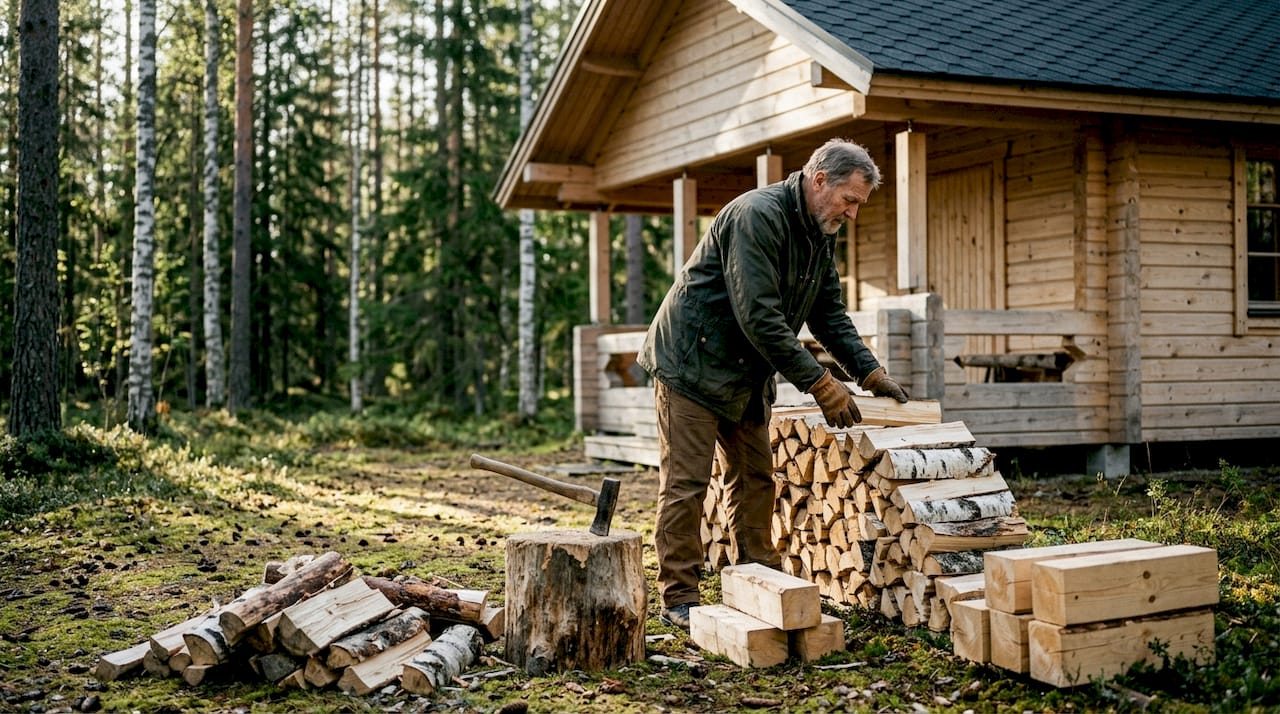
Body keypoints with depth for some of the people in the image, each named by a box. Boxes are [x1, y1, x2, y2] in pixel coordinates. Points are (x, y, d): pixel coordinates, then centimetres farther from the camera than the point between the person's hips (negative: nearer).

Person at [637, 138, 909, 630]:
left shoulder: (821, 233, 5)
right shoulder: (757, 216, -25)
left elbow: (829, 313, 10)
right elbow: (759, 317, -30)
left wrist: (871, 373, -3)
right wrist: (821, 386, -26)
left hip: (747, 372, 9)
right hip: (692, 362, -9)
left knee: (754, 478, 11)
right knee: (686, 483, -5)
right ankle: (678, 598, 2)